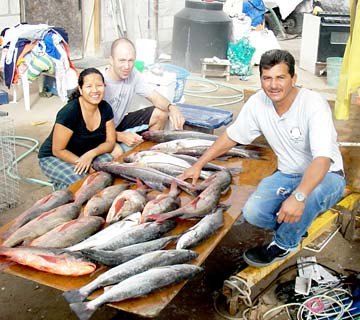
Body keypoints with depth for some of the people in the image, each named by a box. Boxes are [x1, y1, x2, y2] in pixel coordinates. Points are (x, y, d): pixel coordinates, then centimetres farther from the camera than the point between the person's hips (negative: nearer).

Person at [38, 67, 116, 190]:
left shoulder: (105, 108, -9)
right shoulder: (69, 112, -27)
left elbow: (110, 142, -5)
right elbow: (58, 150, -21)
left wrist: (91, 154, -26)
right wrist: (84, 164, -28)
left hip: (84, 154, 5)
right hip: (53, 157, -5)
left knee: (109, 161, -25)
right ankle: (60, 185, 2)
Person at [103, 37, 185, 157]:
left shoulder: (132, 74, -8)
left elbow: (154, 96, -5)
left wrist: (171, 108, -27)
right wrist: (121, 136, -36)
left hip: (120, 123, 7)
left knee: (161, 114, -3)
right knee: (117, 152, -38)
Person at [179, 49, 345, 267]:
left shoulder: (314, 105, -26)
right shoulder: (258, 103, -9)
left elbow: (322, 159, -37)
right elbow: (232, 136, 5)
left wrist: (298, 196, -51)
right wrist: (199, 165, 6)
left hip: (326, 176, -4)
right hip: (287, 174, 4)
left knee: (310, 194, -39)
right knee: (253, 212, -21)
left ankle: (284, 244, -9)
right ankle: (296, 225, 11)